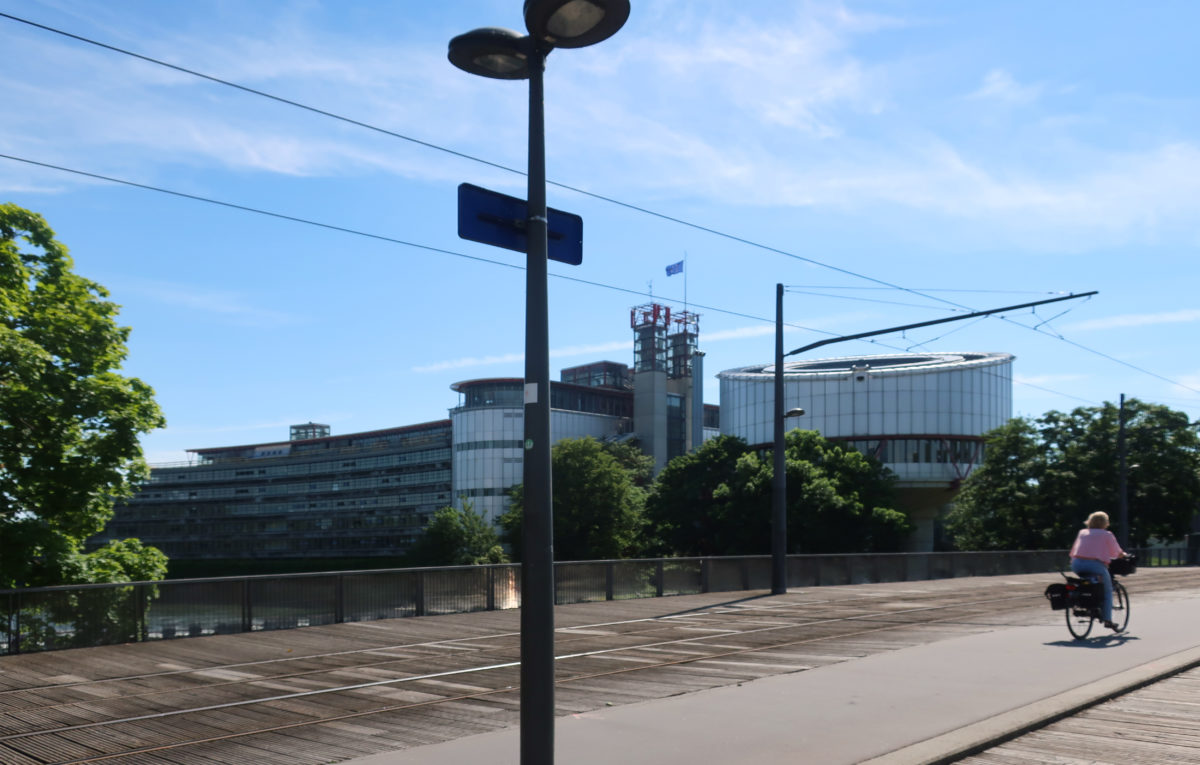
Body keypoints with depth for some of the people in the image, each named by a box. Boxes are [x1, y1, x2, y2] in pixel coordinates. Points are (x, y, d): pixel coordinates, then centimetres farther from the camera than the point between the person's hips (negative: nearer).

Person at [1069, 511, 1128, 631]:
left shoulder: (1082, 532, 22)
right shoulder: (1107, 535, 12)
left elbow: (1073, 551, 22)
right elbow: (1116, 552, 16)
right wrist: (1123, 554, 37)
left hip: (1076, 564, 3)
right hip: (1096, 565, -3)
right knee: (1107, 590, 13)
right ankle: (1107, 619, 6)